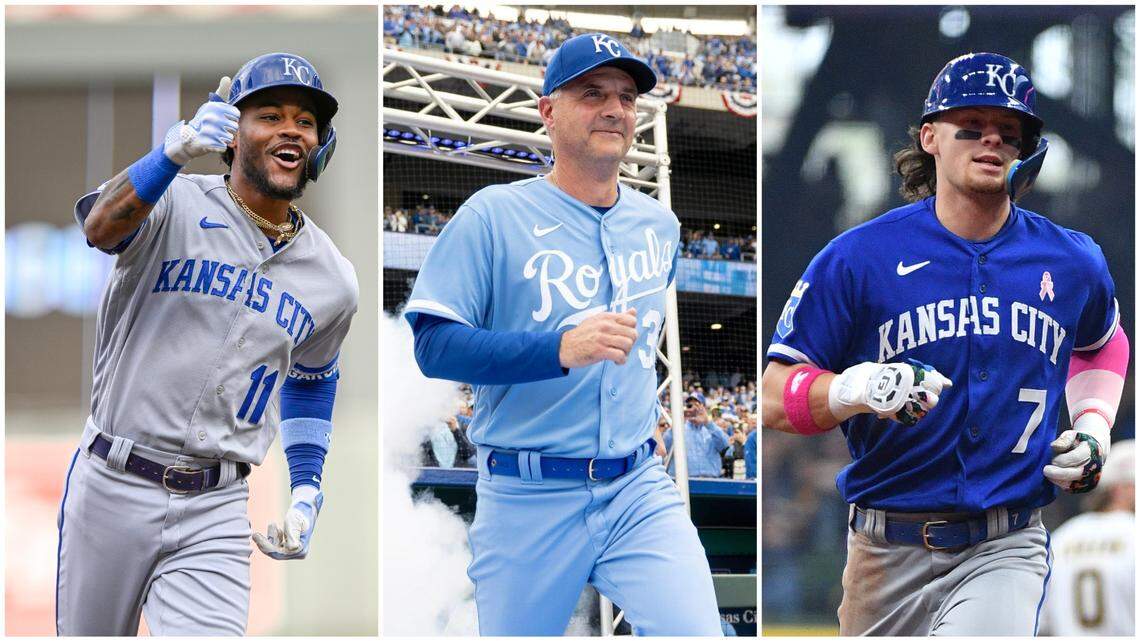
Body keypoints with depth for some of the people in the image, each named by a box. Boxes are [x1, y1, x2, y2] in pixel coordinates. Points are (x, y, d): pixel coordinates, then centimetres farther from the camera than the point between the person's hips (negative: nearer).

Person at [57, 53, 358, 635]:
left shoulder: (331, 279, 7)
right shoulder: (175, 205, -6)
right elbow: (102, 226, -29)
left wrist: (307, 489, 9)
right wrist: (176, 152, -49)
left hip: (214, 516, 2)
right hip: (110, 488, -2)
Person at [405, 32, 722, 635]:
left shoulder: (659, 224, 12)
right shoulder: (493, 215, -6)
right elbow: (435, 346, -14)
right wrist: (562, 350, -25)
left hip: (639, 491, 3)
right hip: (526, 499, -3)